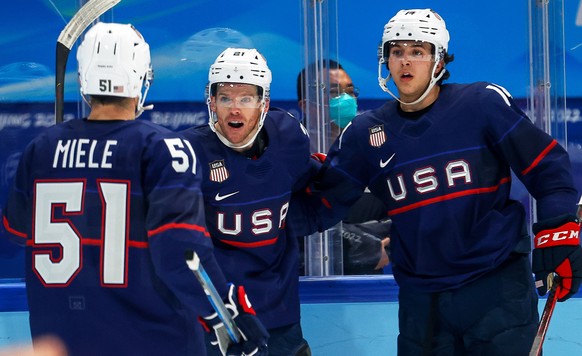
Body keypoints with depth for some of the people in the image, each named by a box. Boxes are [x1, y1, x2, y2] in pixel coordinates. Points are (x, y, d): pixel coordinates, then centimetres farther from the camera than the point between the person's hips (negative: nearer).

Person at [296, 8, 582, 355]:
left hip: (497, 284, -4)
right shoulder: (365, 133, 5)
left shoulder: (484, 104, -7)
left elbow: (547, 165, -5)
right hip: (421, 296, 4)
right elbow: (324, 204, 9)